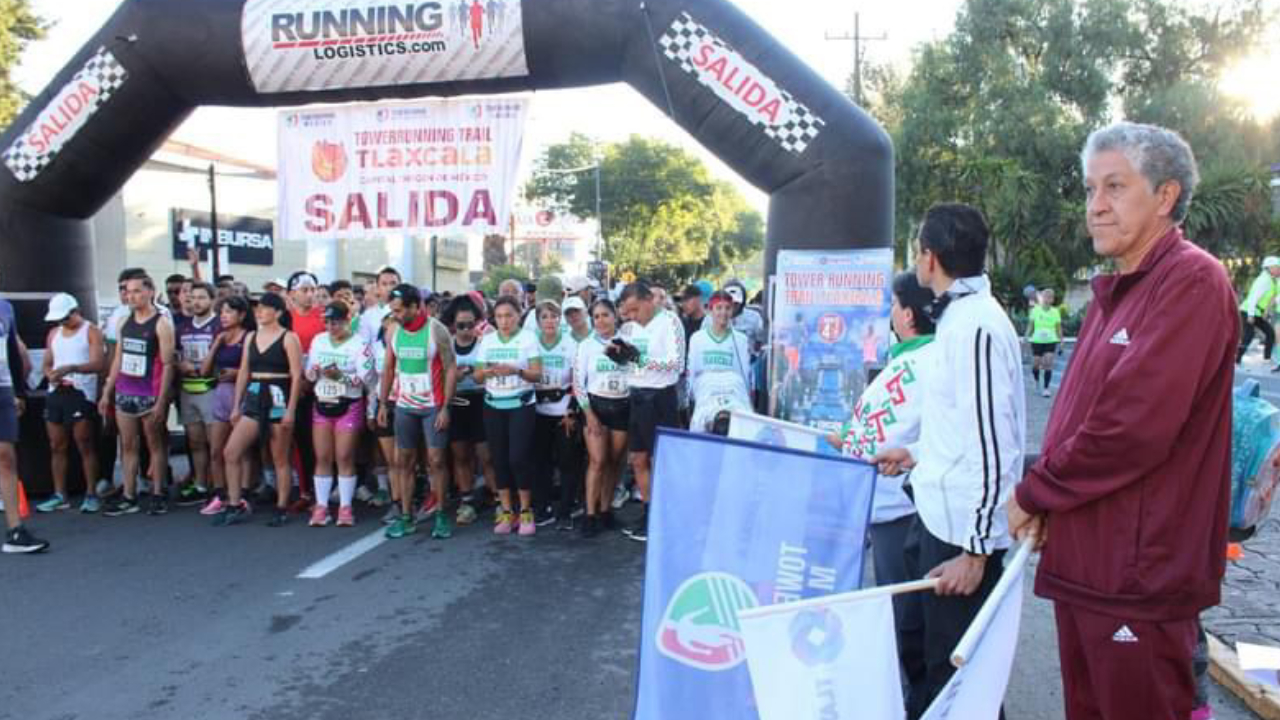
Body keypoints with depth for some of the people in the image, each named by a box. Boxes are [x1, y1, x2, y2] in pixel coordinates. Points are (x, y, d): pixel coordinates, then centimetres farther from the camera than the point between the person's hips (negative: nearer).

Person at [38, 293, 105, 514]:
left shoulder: (91, 332, -2)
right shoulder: (53, 333, 17)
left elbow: (99, 364, -13)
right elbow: (46, 364, 20)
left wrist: (71, 368, -28)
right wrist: (50, 374, -4)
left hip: (81, 394, -6)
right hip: (55, 393, 6)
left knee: (85, 446, -6)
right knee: (56, 447, 7)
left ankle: (91, 494, -1)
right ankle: (60, 496, 14)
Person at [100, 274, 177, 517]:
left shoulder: (162, 323, -8)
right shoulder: (125, 321, 11)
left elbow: (167, 364, -11)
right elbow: (118, 359, 16)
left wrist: (161, 401, -15)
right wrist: (107, 393, 12)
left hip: (150, 395, -6)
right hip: (124, 394, 6)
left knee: (155, 445, 3)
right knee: (128, 446, 9)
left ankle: (158, 495, 11)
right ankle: (129, 497, 14)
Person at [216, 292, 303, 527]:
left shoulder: (288, 338, -5)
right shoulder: (251, 337, 13)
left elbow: (296, 376, -10)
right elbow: (243, 373, 15)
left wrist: (291, 410, -16)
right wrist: (236, 406, 11)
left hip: (279, 398, -6)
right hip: (254, 398, 6)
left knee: (280, 459, 1)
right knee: (231, 452, -1)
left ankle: (281, 509, 11)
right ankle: (235, 506, 8)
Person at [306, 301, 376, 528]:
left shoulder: (360, 344, -8)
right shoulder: (318, 341, 8)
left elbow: (366, 379, -14)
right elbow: (309, 375, 11)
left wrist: (340, 376, -26)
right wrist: (314, 371, -12)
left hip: (348, 406, -4)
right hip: (321, 405, 5)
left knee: (344, 458, -3)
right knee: (322, 458, 5)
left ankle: (345, 507, 6)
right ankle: (321, 506, 11)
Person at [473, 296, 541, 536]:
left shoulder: (528, 338, -3)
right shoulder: (487, 340, 7)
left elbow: (537, 374, -9)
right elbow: (477, 375, 7)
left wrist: (517, 371, -27)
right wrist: (486, 372, -16)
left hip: (521, 406, -4)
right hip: (493, 406, 4)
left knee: (518, 458, -9)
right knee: (499, 459, 5)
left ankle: (526, 511, 6)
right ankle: (506, 512, 14)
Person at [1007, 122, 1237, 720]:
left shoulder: (1192, 281, -14)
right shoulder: (1117, 290, 14)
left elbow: (1134, 426, -23)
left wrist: (1034, 494, -11)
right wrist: (1045, 500, 1)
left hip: (1141, 575, -9)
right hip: (1083, 559, 9)